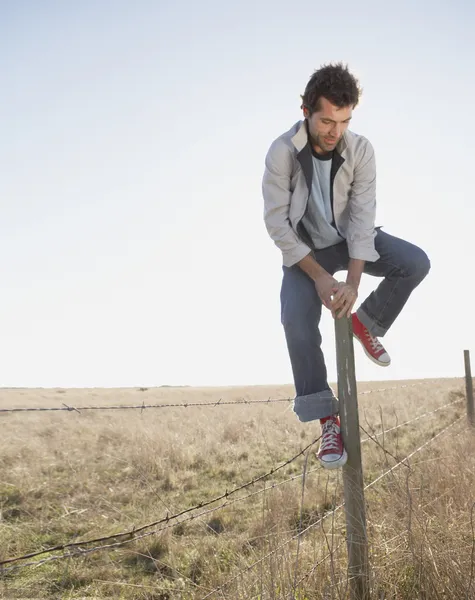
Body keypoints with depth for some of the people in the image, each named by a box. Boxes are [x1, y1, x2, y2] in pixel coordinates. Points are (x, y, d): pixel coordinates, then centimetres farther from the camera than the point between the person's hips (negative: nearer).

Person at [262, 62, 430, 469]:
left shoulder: (361, 149, -17)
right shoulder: (282, 152, -23)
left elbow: (362, 216, -19)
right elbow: (277, 223, -21)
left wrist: (353, 281, -29)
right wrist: (319, 276, -26)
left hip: (350, 238, 2)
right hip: (305, 248, -2)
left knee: (416, 263, -20)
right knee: (297, 321, -26)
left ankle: (366, 323, 6)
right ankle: (328, 420, -14)